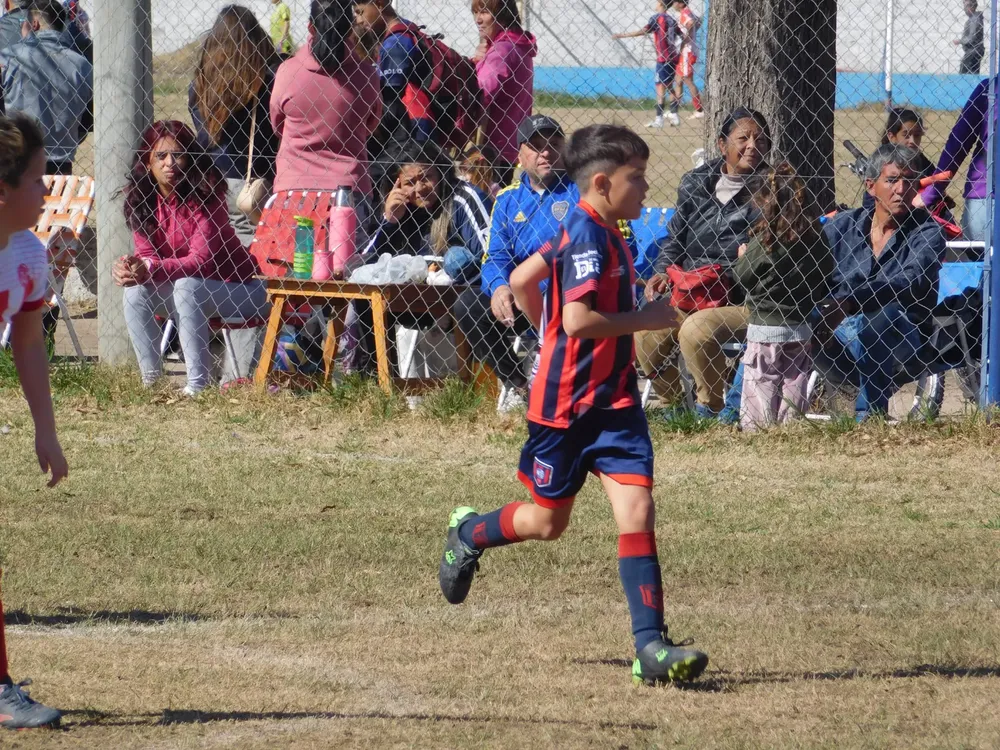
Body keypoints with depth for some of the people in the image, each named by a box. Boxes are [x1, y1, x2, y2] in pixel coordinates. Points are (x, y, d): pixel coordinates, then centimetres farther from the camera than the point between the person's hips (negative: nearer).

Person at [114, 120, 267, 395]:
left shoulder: (205, 196, -20)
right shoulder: (141, 200, -3)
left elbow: (202, 259, -26)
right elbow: (146, 255, -5)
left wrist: (151, 268, -40)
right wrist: (129, 267, -30)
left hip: (237, 287, -6)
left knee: (187, 286, -33)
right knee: (136, 291, -18)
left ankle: (198, 384, -34)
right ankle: (150, 380, -11)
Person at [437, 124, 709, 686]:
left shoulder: (598, 232, 10)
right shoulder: (590, 239, -19)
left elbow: (523, 280, 19)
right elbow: (579, 320, -29)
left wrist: (550, 331, 27)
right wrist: (645, 319, -18)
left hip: (614, 402, 8)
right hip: (568, 403, -8)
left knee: (638, 512, -7)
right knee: (547, 523, 10)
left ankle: (652, 646, -11)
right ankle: (469, 534, 41)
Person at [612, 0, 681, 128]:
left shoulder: (657, 18, -10)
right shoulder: (670, 19, 11)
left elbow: (643, 31, -21)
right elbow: (681, 34, 16)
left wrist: (622, 35, -19)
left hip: (663, 59, -7)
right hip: (672, 58, 7)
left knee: (660, 88, -6)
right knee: (669, 87, 18)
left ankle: (658, 119, -7)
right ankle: (674, 116, 19)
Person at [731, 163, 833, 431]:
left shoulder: (763, 241, -17)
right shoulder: (815, 240, -4)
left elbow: (742, 277, -5)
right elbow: (825, 280, 8)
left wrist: (741, 258, 14)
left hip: (765, 330, -5)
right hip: (799, 330, 5)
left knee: (759, 393, 1)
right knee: (794, 388, 13)